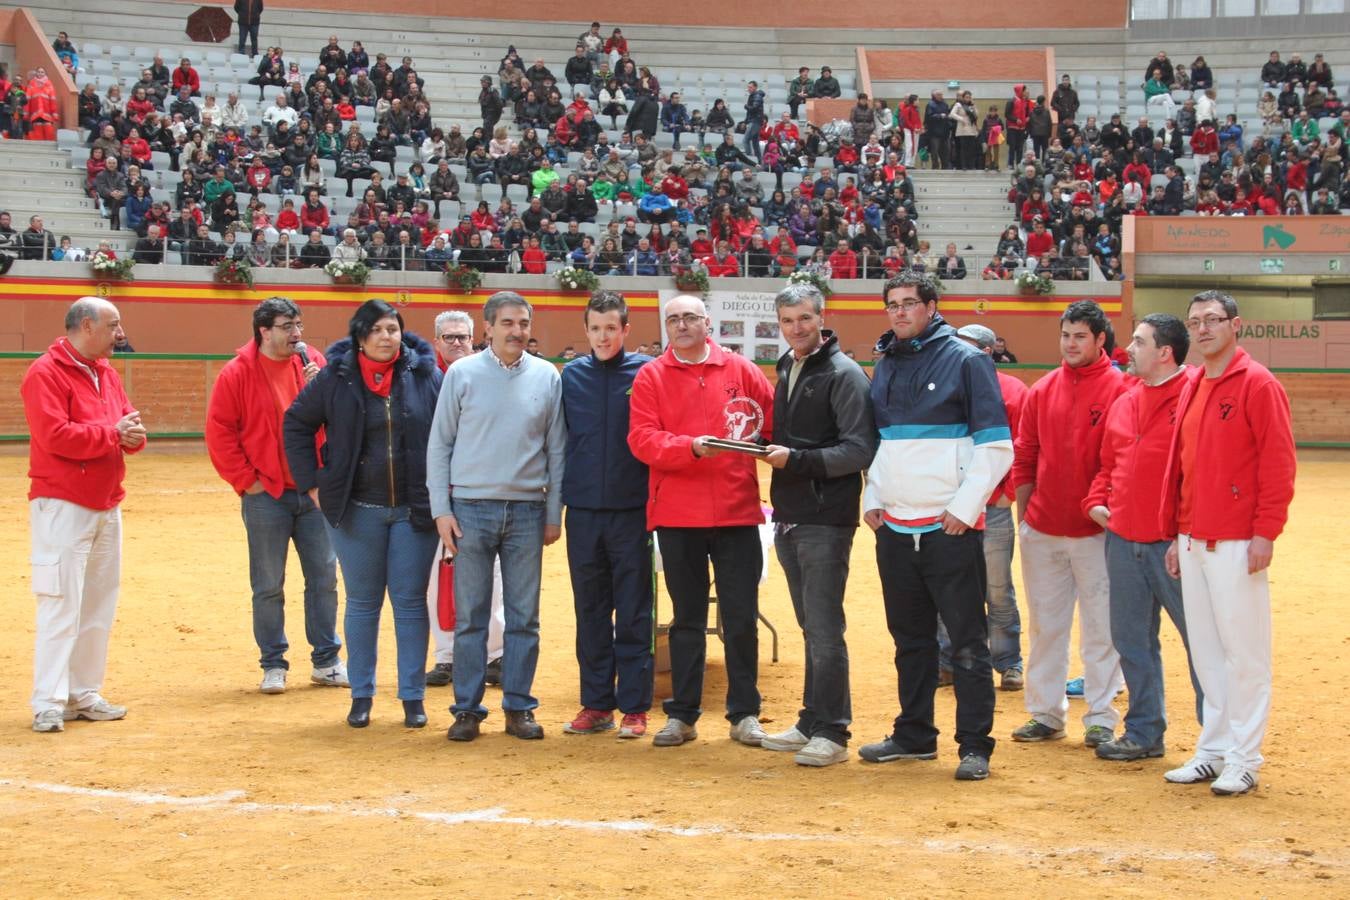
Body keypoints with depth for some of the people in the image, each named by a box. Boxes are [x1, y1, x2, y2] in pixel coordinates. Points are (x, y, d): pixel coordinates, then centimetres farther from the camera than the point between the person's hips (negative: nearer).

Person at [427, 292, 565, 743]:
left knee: (524, 617, 6)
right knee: (470, 617, 2)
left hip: (527, 511, 1)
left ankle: (519, 707, 15)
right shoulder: (462, 374, 1)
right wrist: (442, 509, -3)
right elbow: (439, 445, 3)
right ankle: (467, 709, 10)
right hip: (471, 510, -1)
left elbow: (556, 449, 8)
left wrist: (554, 514, 5)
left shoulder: (547, 377, 4)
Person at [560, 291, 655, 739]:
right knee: (590, 613, 9)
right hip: (583, 512, 3)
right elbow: (559, 438, 12)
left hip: (632, 511, -3)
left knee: (634, 614, 2)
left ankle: (634, 707, 9)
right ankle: (596, 704, 17)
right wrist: (561, 496, 7)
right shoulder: (572, 375, 7)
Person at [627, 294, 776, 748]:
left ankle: (744, 714, 15)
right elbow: (641, 438, -7)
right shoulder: (651, 376, 3)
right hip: (677, 515, 0)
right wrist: (691, 447, -20)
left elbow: (773, 423, 8)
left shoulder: (741, 370, 5)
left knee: (741, 618, 4)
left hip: (737, 511, 0)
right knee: (686, 618, 9)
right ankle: (682, 715, 17)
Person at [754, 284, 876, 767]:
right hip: (788, 518, 8)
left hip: (826, 521, -8)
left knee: (824, 629, -7)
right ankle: (812, 724, 23)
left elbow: (859, 450, -17)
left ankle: (832, 733, -1)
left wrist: (797, 459, -23)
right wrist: (769, 450, 6)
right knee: (811, 628, 15)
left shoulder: (843, 373, -10)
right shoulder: (786, 371, 16)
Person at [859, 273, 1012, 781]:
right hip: (894, 525, 6)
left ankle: (975, 746, 1)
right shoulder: (885, 367, 14)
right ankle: (914, 734, 24)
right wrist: (872, 497, 10)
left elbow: (997, 445, -8)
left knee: (967, 640, -3)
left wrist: (965, 506, -13)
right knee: (910, 637, 14)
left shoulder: (965, 361, -5)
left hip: (950, 528, -6)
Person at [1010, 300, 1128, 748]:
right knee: (1045, 625, 11)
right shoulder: (1042, 391, 8)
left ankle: (1101, 717, 10)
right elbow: (1025, 458, 11)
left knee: (1100, 627, 2)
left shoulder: (1119, 389, -5)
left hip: (1096, 530, -4)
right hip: (1042, 529, 5)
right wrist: (1023, 515, 6)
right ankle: (1046, 713, 20)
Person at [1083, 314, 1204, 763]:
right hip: (1123, 540, 8)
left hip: (1173, 543, -8)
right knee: (1132, 641, 13)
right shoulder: (1124, 403, 15)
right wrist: (1096, 502, 8)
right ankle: (1144, 733, 24)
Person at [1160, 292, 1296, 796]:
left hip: (1237, 543, -7)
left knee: (1244, 651, -2)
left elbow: (1278, 464, -12)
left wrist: (1265, 532, -16)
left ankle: (1244, 761, 5)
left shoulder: (1258, 384, -8)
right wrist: (1176, 534, 17)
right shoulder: (1191, 387, 15)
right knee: (1205, 650, 12)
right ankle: (1213, 750, 20)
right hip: (1193, 541, 7)